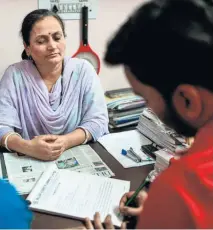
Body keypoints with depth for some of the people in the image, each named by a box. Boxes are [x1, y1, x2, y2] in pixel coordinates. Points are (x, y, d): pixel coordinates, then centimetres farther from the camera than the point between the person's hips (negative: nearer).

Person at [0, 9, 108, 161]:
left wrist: (66, 141, -25)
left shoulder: (83, 70, -3)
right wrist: (28, 147, -30)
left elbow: (98, 121, -7)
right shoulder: (15, 74, -4)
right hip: (30, 162, 0)